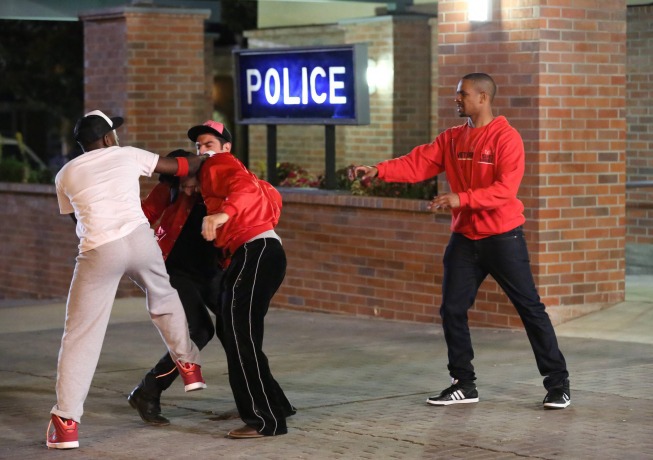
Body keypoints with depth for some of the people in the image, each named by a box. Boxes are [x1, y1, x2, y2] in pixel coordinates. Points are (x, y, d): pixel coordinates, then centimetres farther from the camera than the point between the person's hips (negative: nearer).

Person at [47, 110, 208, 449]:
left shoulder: (65, 175, 15)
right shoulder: (127, 155, 14)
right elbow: (181, 167, 25)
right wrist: (206, 159, 43)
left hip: (99, 252, -1)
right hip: (139, 237, 1)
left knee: (81, 335, 4)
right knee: (163, 298, 32)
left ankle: (66, 421, 2)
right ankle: (189, 366, 38)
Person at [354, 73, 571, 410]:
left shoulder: (506, 138, -13)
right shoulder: (452, 139, 6)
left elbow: (505, 189, -22)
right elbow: (418, 163, -1)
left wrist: (462, 198, -31)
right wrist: (379, 171, -14)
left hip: (502, 237, -6)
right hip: (464, 237, 6)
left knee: (529, 307, -1)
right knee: (452, 310, 5)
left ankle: (558, 383, 8)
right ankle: (464, 385, 18)